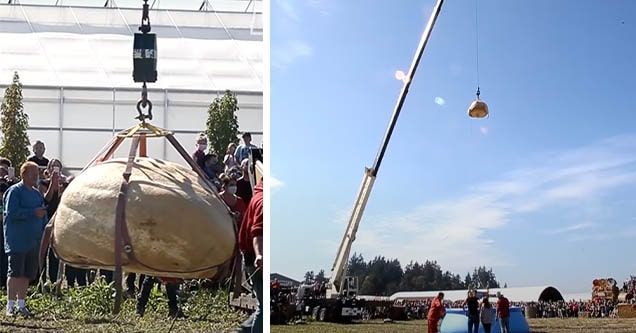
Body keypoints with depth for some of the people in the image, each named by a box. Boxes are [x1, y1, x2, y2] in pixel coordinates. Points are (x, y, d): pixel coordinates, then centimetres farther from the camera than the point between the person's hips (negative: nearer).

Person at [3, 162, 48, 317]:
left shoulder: (37, 194, 16)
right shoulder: (14, 191, -5)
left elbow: (43, 216, 20)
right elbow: (12, 212, -17)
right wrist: (33, 212, -19)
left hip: (33, 241, 6)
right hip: (17, 241, -6)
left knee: (27, 274, 8)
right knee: (15, 273, -6)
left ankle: (21, 304, 16)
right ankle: (10, 306, 0)